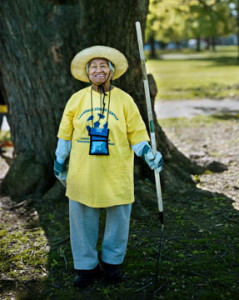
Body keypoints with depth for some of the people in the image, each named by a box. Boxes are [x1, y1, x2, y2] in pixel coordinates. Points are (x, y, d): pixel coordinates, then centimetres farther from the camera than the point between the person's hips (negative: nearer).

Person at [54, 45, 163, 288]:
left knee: (118, 218, 8)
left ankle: (112, 261, 27)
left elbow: (136, 134, 2)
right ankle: (86, 265, 20)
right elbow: (65, 134, 12)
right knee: (82, 218, 6)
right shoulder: (77, 99, 4)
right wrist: (60, 160, 16)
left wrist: (149, 154, -11)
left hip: (116, 174, -1)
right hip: (82, 173, 1)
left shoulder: (124, 100, 1)